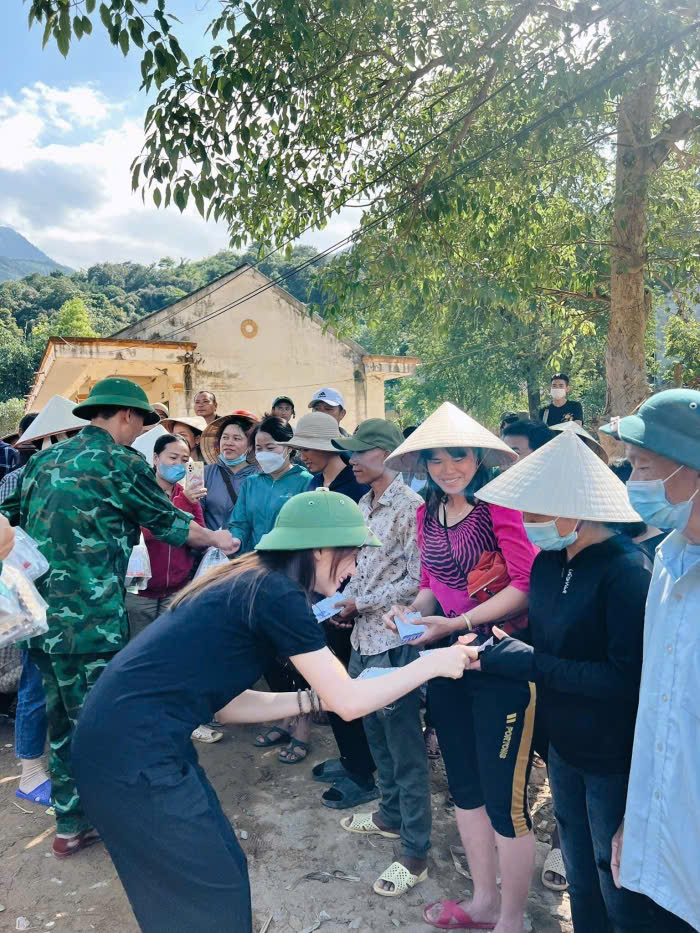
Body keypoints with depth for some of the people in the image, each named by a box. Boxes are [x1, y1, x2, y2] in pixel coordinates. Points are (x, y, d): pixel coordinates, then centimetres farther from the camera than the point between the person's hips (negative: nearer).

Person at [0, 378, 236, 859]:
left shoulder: (45, 459, 12)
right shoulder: (120, 461, -9)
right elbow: (169, 523, -1)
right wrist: (216, 538, 14)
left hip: (41, 615, 8)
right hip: (90, 619, -8)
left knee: (63, 718, 18)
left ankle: (71, 822, 31)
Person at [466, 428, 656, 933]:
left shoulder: (628, 569, -25)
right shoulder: (548, 561, -1)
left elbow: (627, 678, -28)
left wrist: (526, 661, -26)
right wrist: (499, 650, -9)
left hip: (615, 759, -7)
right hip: (563, 746, 7)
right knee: (580, 878, 25)